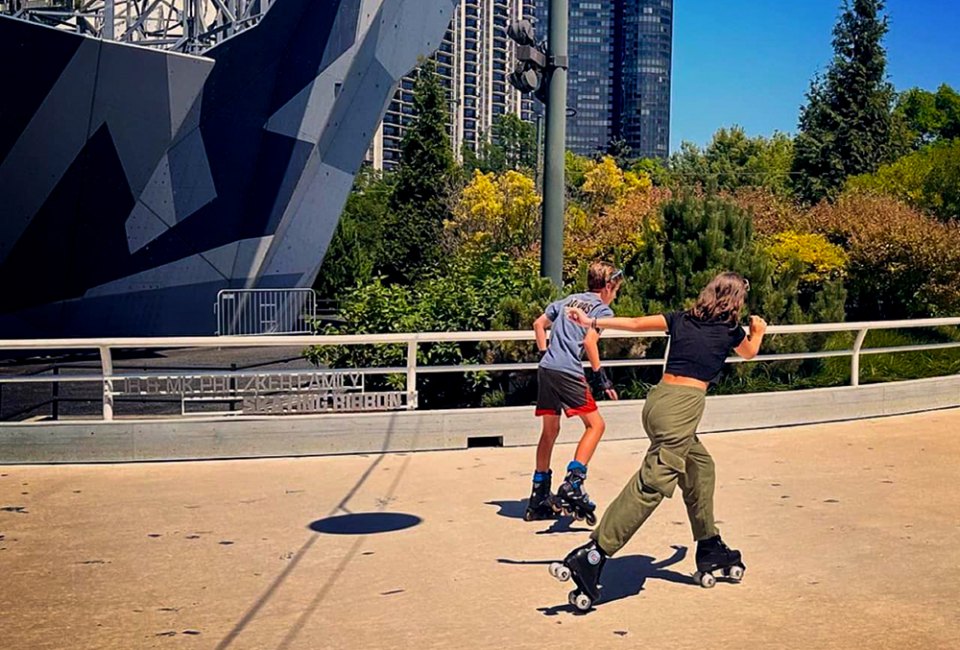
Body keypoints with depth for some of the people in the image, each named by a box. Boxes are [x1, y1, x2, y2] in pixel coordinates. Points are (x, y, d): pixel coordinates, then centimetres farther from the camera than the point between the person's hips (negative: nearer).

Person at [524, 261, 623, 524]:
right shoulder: (603, 310, 2)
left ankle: (539, 498, 19)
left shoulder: (569, 300, 22)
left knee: (550, 431, 15)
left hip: (546, 369, 7)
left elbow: (538, 324, 25)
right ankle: (572, 484, -10)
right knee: (595, 424, 3)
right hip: (568, 372, -7)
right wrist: (600, 376, -9)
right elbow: (589, 341, -13)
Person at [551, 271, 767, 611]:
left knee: (699, 467, 24)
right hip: (683, 404, -7)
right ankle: (592, 556, -22)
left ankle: (709, 549, 34)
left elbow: (636, 323, 8)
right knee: (653, 483, -12)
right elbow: (749, 353, 31)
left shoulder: (681, 319, 16)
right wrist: (758, 331, 52)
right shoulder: (731, 330, 9)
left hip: (659, 398, 7)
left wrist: (592, 322, 12)